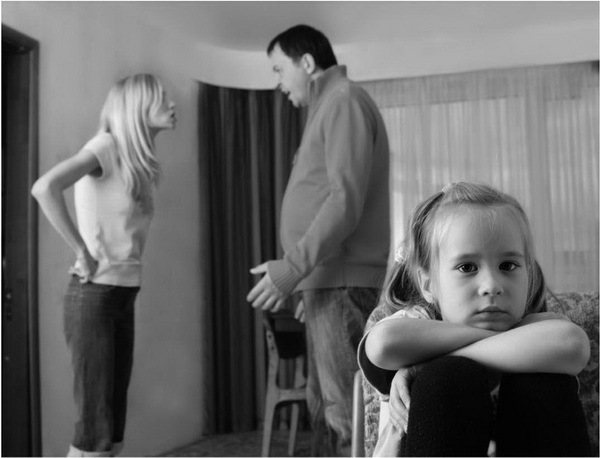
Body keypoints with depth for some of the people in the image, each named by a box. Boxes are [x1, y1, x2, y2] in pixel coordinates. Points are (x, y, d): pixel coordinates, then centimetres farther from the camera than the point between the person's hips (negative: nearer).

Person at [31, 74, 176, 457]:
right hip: (94, 295, -8)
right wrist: (82, 251, -17)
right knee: (95, 427, -5)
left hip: (124, 295, 8)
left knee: (113, 425, 10)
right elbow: (44, 188, -24)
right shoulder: (108, 145, -9)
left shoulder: (139, 162, 15)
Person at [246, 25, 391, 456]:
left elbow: (346, 201, -19)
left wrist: (292, 268, -20)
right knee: (326, 405, 14)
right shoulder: (329, 106, 22)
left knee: (346, 409, -8)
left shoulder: (345, 100, -7)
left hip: (342, 281, -10)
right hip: (328, 279, 10)